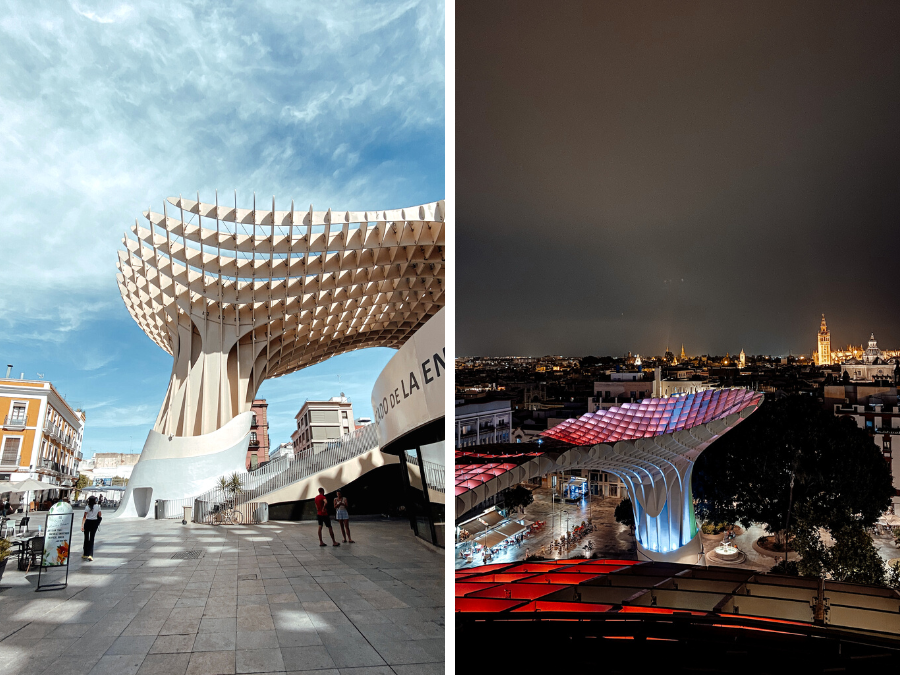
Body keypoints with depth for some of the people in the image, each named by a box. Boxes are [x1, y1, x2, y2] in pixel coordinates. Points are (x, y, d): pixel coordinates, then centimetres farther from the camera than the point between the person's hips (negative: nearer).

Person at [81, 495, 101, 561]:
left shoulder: (87, 507, -9)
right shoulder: (98, 506, -2)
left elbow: (84, 517, -12)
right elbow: (100, 515, 3)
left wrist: (82, 525, -12)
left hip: (88, 522, -2)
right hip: (95, 522, 2)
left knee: (86, 539, 11)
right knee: (92, 539, 5)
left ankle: (85, 555, 19)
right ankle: (90, 555, -5)